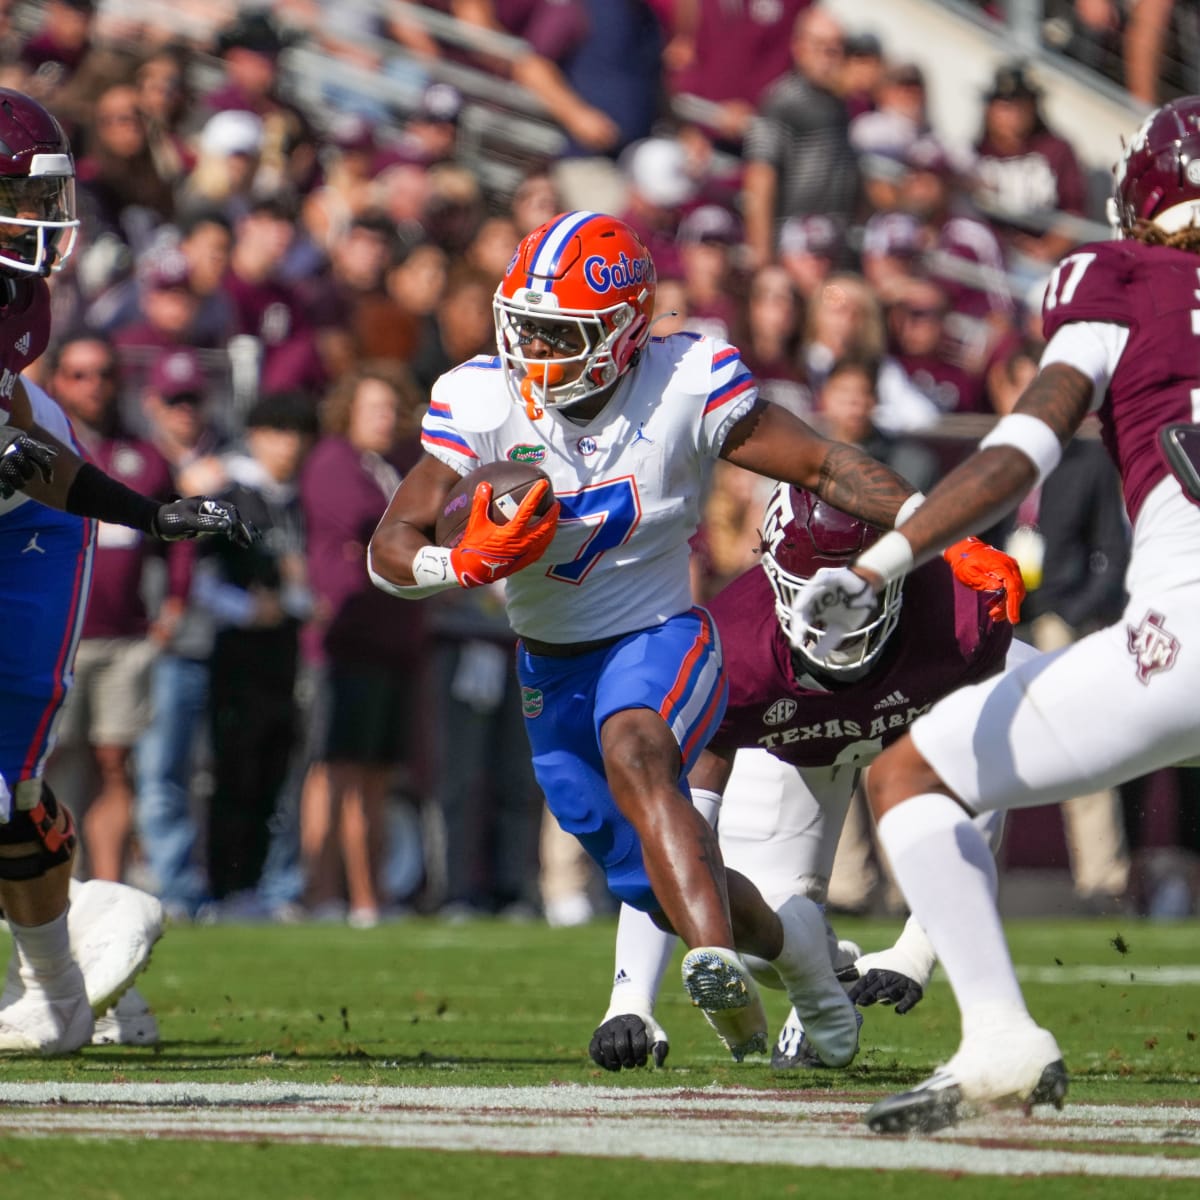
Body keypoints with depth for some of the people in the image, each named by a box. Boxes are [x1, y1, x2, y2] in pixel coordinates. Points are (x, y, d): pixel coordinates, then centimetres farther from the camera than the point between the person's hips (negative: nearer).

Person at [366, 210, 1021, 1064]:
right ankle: (789, 942, 42)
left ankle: (718, 960, -45)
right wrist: (467, 563, -39)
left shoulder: (685, 386, -18)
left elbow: (825, 466, -14)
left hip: (660, 637, -4)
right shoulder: (481, 404, -12)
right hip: (552, 667, 4)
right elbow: (392, 550, -15)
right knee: (656, 883, 12)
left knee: (632, 750, -38)